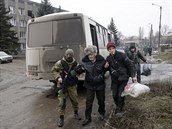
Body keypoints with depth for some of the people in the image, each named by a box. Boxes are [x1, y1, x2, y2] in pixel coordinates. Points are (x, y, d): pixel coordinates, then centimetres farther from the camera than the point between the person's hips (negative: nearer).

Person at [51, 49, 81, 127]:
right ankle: (61, 118, 15)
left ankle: (76, 113, 39)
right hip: (62, 85, -2)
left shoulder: (75, 64, -1)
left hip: (72, 85, 3)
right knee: (62, 102, 0)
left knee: (75, 100, 14)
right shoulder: (60, 63, -10)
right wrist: (58, 77, -13)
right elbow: (54, 70, 0)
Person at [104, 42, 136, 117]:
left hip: (123, 78, -5)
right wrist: (106, 67, -6)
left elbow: (130, 65, -13)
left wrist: (133, 75, -16)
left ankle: (120, 109, 20)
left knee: (120, 95, -2)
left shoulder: (121, 55, -14)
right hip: (114, 79, 5)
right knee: (114, 95, 10)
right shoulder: (108, 58, 3)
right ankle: (118, 106, 38)